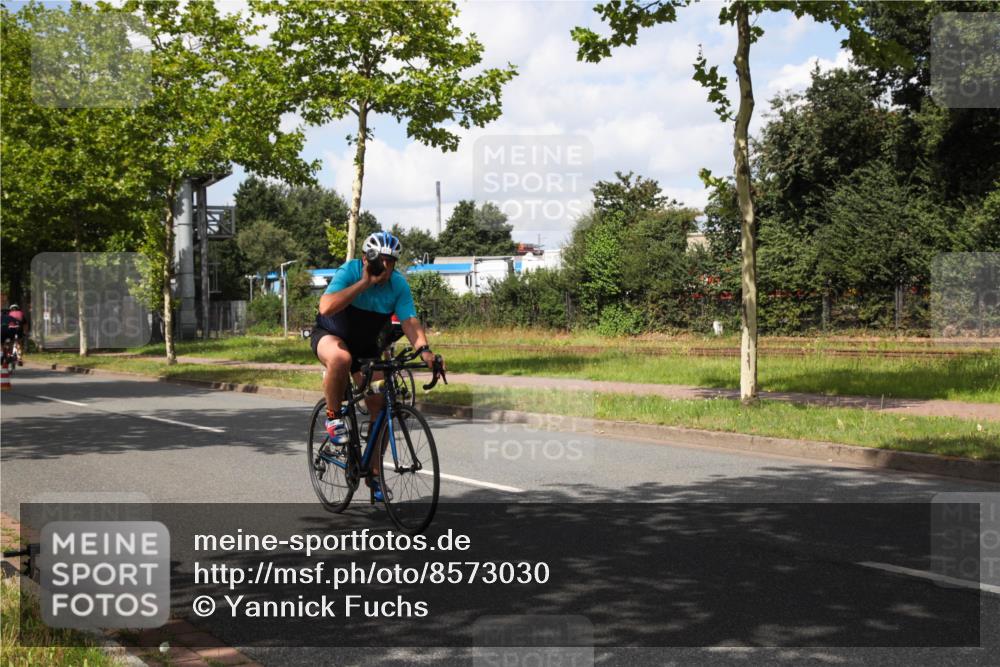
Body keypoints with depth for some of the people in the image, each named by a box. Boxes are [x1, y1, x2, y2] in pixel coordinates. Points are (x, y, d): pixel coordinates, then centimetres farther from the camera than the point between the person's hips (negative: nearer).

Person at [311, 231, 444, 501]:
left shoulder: (399, 284, -16)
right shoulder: (349, 271, -25)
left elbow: (410, 321, -26)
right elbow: (326, 307, -41)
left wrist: (423, 349, -45)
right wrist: (365, 282, -43)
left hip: (365, 345, 4)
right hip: (330, 335, -4)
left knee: (381, 404, -7)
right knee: (341, 358, -40)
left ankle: (373, 472, 7)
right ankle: (333, 417, -16)